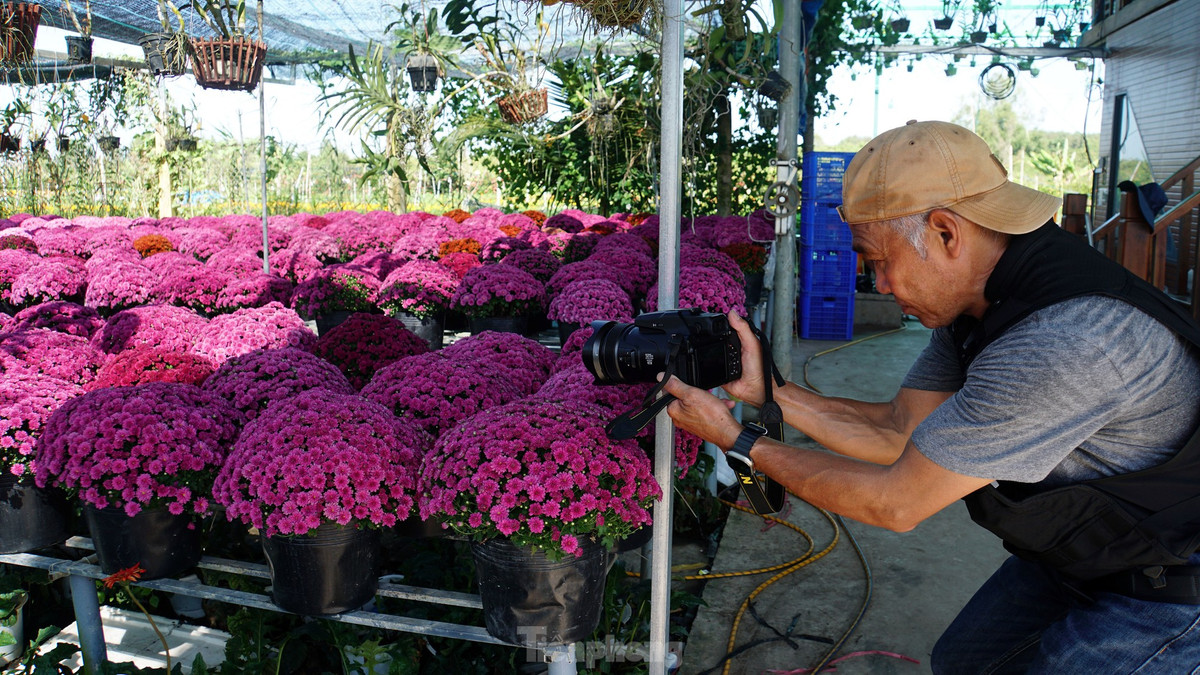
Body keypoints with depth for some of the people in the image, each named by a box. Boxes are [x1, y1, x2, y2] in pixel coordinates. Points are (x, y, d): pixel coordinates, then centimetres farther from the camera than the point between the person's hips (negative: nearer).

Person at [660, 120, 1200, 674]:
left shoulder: (1066, 342, -37)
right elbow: (899, 431, -3)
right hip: (1074, 553, 8)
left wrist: (742, 443, -22)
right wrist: (767, 391, -8)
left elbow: (895, 502, -30)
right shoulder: (975, 296, -8)